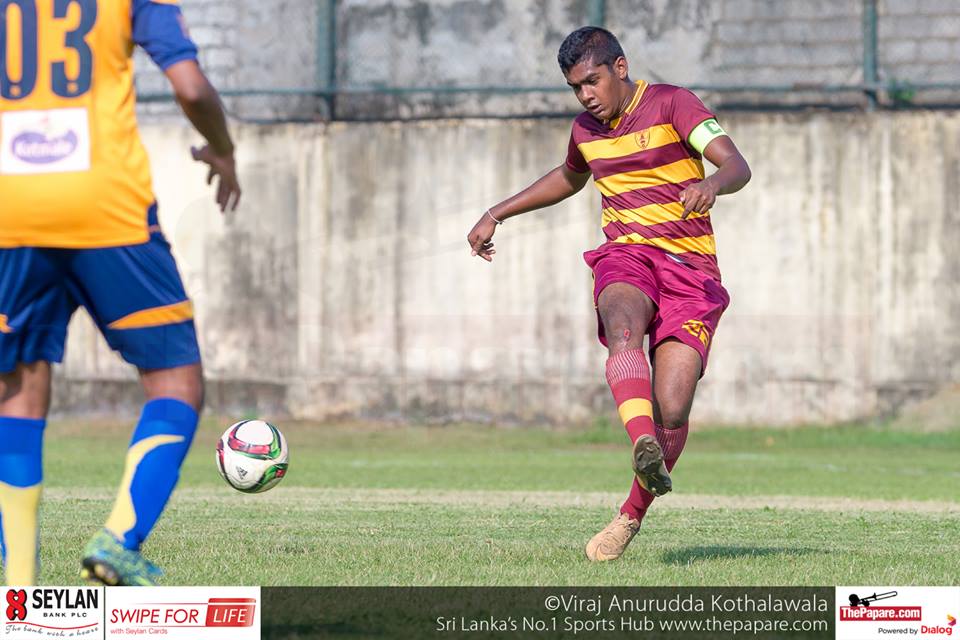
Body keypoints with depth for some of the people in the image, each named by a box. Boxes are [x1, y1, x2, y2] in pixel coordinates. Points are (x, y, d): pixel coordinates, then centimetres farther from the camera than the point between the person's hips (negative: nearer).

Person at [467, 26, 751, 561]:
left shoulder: (672, 104, -4)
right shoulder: (587, 129, 15)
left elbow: (738, 166, -17)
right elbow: (569, 179, 39)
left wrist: (711, 183, -41)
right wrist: (497, 214, 37)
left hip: (688, 263, -3)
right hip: (624, 257, 3)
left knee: (672, 410, -15)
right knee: (624, 328, -37)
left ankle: (633, 516, 9)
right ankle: (645, 449, -59)